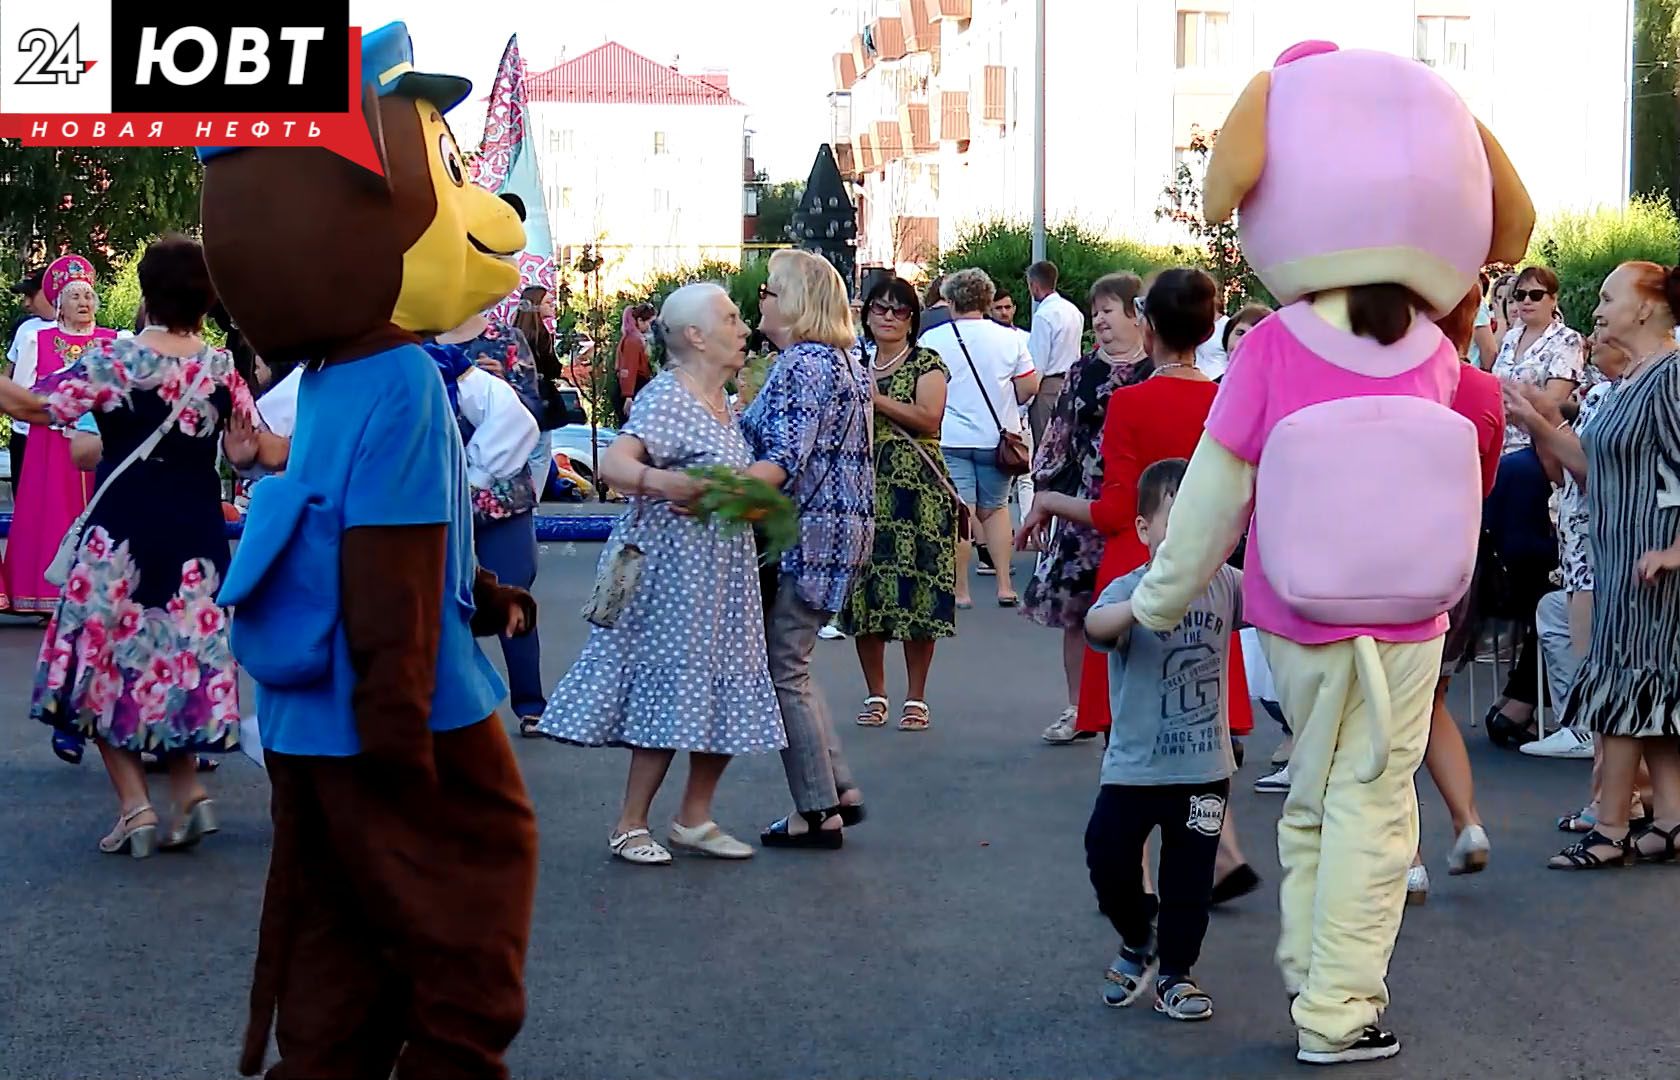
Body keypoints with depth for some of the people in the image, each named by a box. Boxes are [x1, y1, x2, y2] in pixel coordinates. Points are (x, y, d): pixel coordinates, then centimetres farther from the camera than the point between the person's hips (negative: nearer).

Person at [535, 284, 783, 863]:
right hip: (674, 564, -9)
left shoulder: (722, 403, 12)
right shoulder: (667, 397, -16)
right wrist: (663, 482, -47)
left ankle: (694, 819, 19)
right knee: (673, 689, -6)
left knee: (723, 695, 9)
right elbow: (613, 464, -31)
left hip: (723, 570, 9)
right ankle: (630, 825, 5)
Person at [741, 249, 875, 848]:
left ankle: (818, 812, 1)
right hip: (842, 524, 10)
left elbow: (784, 459, -27)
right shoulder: (841, 360, 16)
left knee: (783, 669, -3)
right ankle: (840, 787, 18)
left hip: (810, 532, -10)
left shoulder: (801, 365, -16)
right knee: (790, 663, 17)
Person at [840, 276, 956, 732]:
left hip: (916, 487, -4)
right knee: (865, 588, 1)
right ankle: (876, 695, 12)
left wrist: (874, 397, -14)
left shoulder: (927, 364, 2)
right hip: (864, 485, 4)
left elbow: (929, 417, -13)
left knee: (914, 588, -5)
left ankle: (916, 698, 2)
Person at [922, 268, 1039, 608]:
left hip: (950, 437, -2)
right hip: (996, 437, 2)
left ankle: (960, 590, -1)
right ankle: (1004, 585, 13)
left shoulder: (932, 340, -4)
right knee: (995, 508, 15)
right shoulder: (1008, 338, 1)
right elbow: (1030, 386, 2)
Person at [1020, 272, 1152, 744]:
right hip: (1083, 508, 4)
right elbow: (1058, 437, 13)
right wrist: (1042, 498, 11)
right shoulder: (1083, 373, 10)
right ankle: (1078, 710, 16)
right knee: (1074, 608, 5)